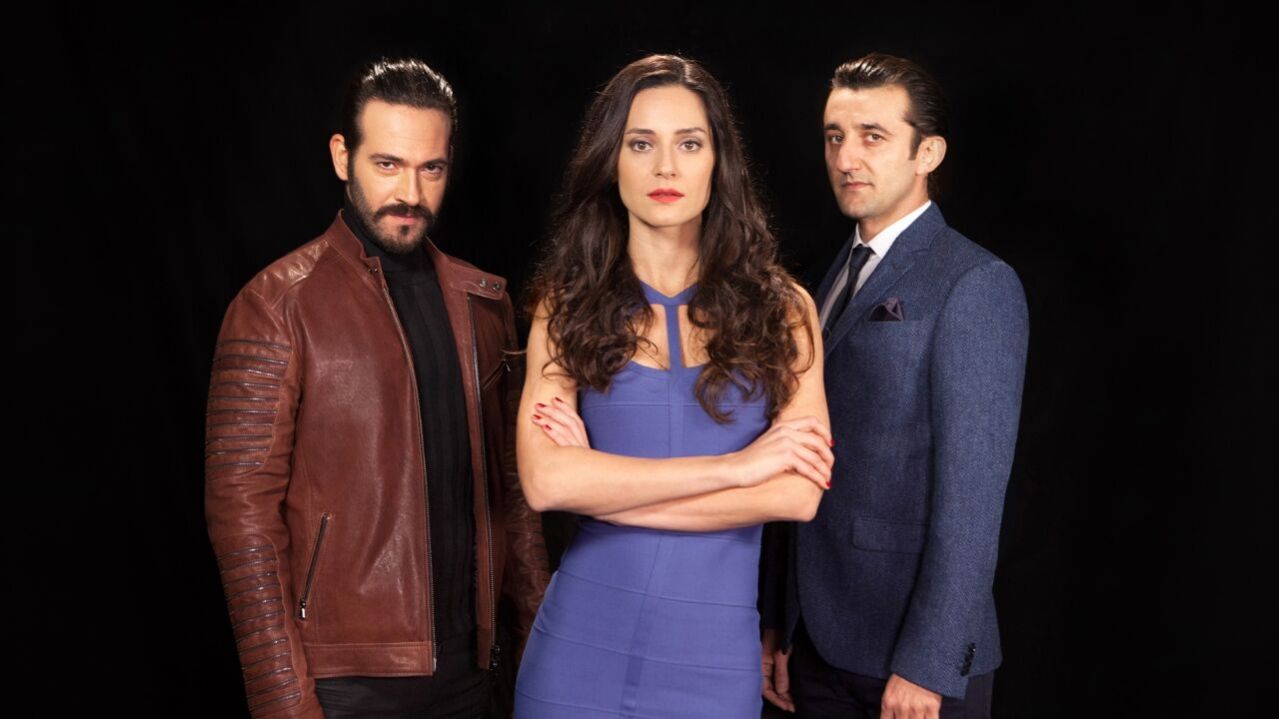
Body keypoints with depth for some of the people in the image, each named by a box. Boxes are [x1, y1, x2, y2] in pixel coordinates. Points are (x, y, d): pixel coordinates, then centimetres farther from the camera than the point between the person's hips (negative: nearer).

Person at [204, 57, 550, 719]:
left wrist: (536, 627, 5)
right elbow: (243, 509, -11)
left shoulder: (483, 302, 6)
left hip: (468, 663, 5)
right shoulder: (277, 306, -9)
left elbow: (511, 480, 9)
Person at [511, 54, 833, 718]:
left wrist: (601, 483, -13)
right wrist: (735, 464, -15)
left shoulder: (781, 308, 0)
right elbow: (545, 480, -15)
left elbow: (797, 493, -11)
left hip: (716, 655, 1)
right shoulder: (568, 305, -1)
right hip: (582, 643, 0)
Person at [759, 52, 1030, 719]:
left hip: (913, 654, -6)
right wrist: (779, 627, 10)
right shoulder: (838, 279, 10)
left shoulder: (975, 284, -12)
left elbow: (971, 489, -17)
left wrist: (926, 664, -18)